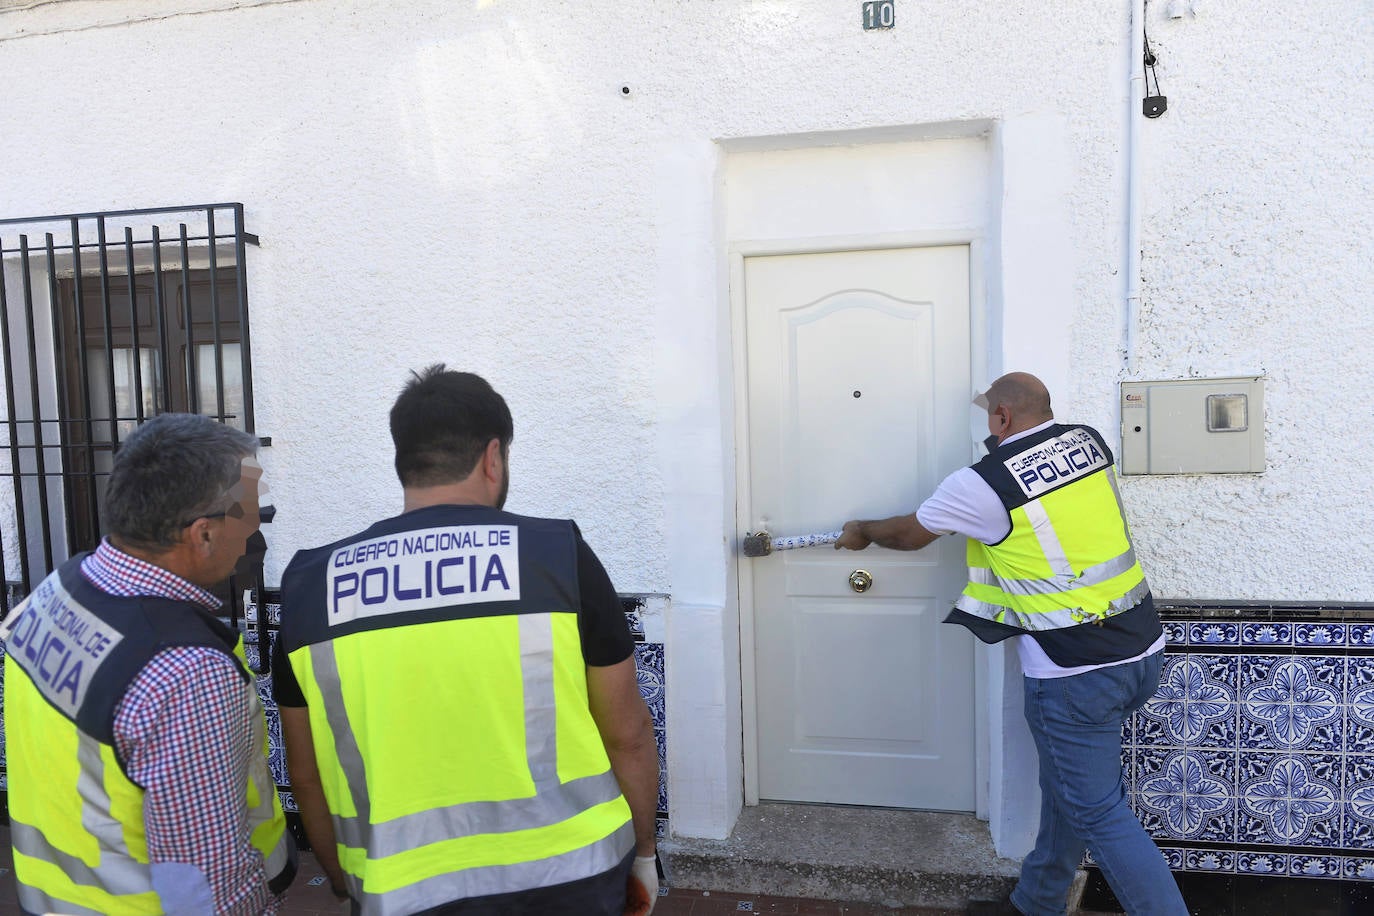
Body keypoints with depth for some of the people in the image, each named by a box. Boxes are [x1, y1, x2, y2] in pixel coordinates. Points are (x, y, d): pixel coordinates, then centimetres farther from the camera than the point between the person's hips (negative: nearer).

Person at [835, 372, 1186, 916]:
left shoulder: (981, 484, -12)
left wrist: (862, 533, 24)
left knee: (1099, 812, 5)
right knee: (1067, 785, 20)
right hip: (1143, 651, 8)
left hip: (1074, 673, -8)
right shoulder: (1090, 442, 4)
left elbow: (910, 535, 5)